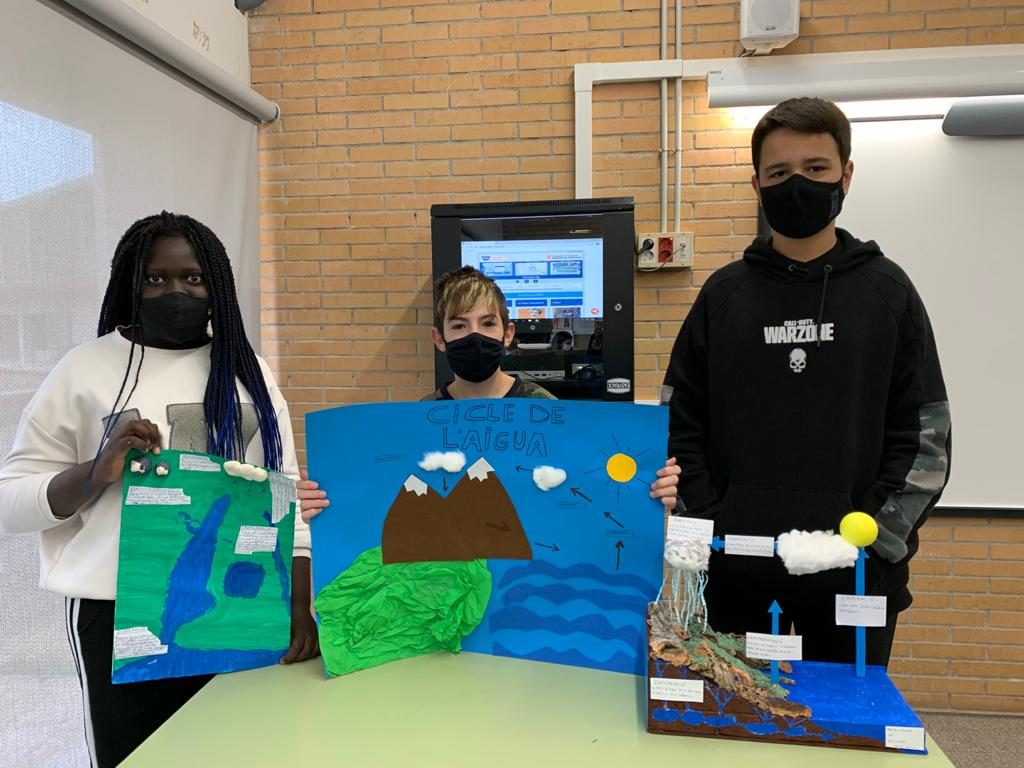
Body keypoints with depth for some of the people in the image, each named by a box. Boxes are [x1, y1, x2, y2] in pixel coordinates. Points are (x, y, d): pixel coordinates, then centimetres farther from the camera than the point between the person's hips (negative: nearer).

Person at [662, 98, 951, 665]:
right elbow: (679, 425, 2)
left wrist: (875, 539, -9)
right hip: (738, 567, 1)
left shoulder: (888, 291, 3)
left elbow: (925, 434, 1)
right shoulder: (723, 294, 3)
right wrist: (712, 530, -6)